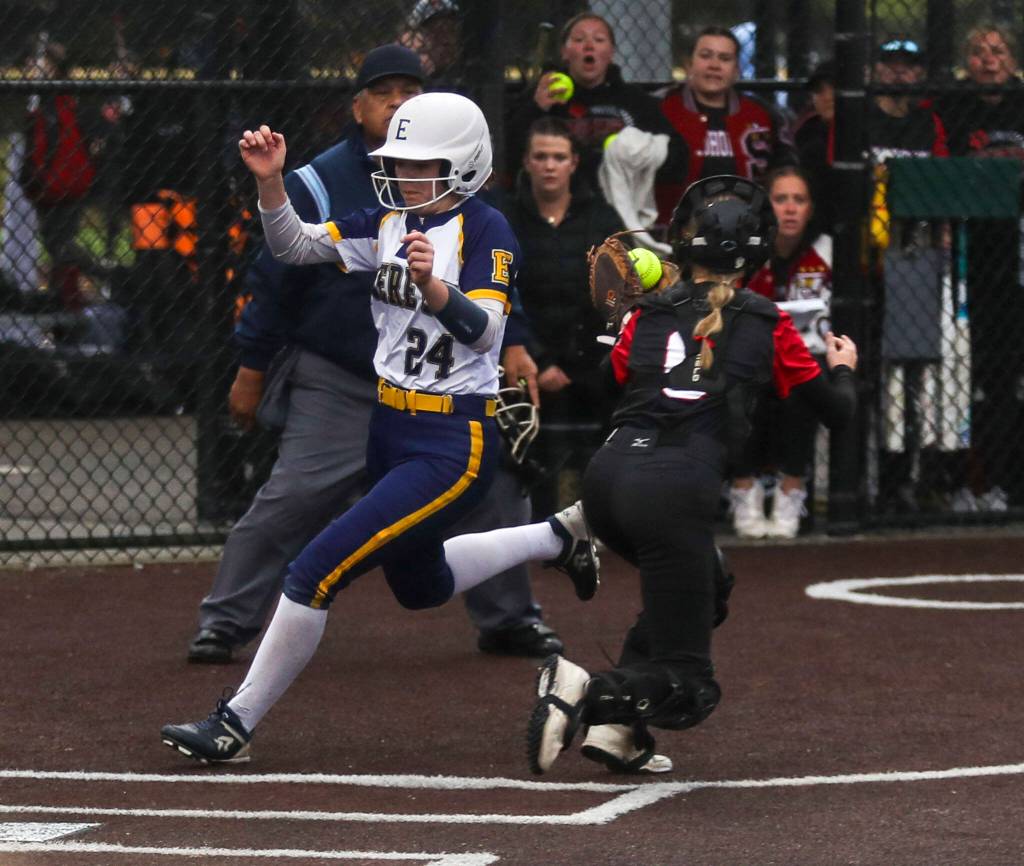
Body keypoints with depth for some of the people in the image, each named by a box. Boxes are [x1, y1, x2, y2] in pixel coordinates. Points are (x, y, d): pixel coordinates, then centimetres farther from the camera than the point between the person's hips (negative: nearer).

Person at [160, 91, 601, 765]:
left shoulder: (486, 230, -15)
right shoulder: (391, 222, 6)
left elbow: (483, 328, -29)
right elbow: (296, 246, 3)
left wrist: (433, 286, -47)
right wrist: (271, 180, -14)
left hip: (456, 445, -9)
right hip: (391, 428, 9)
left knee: (320, 570, -15)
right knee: (419, 584, 28)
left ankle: (236, 725, -6)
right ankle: (558, 537, 45)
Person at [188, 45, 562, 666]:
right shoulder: (319, 185, -7)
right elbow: (273, 280, -2)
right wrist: (251, 369, -2)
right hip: (335, 382, -4)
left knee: (495, 486, 2)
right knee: (292, 500, -13)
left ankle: (509, 618, 20)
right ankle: (225, 624, -4)